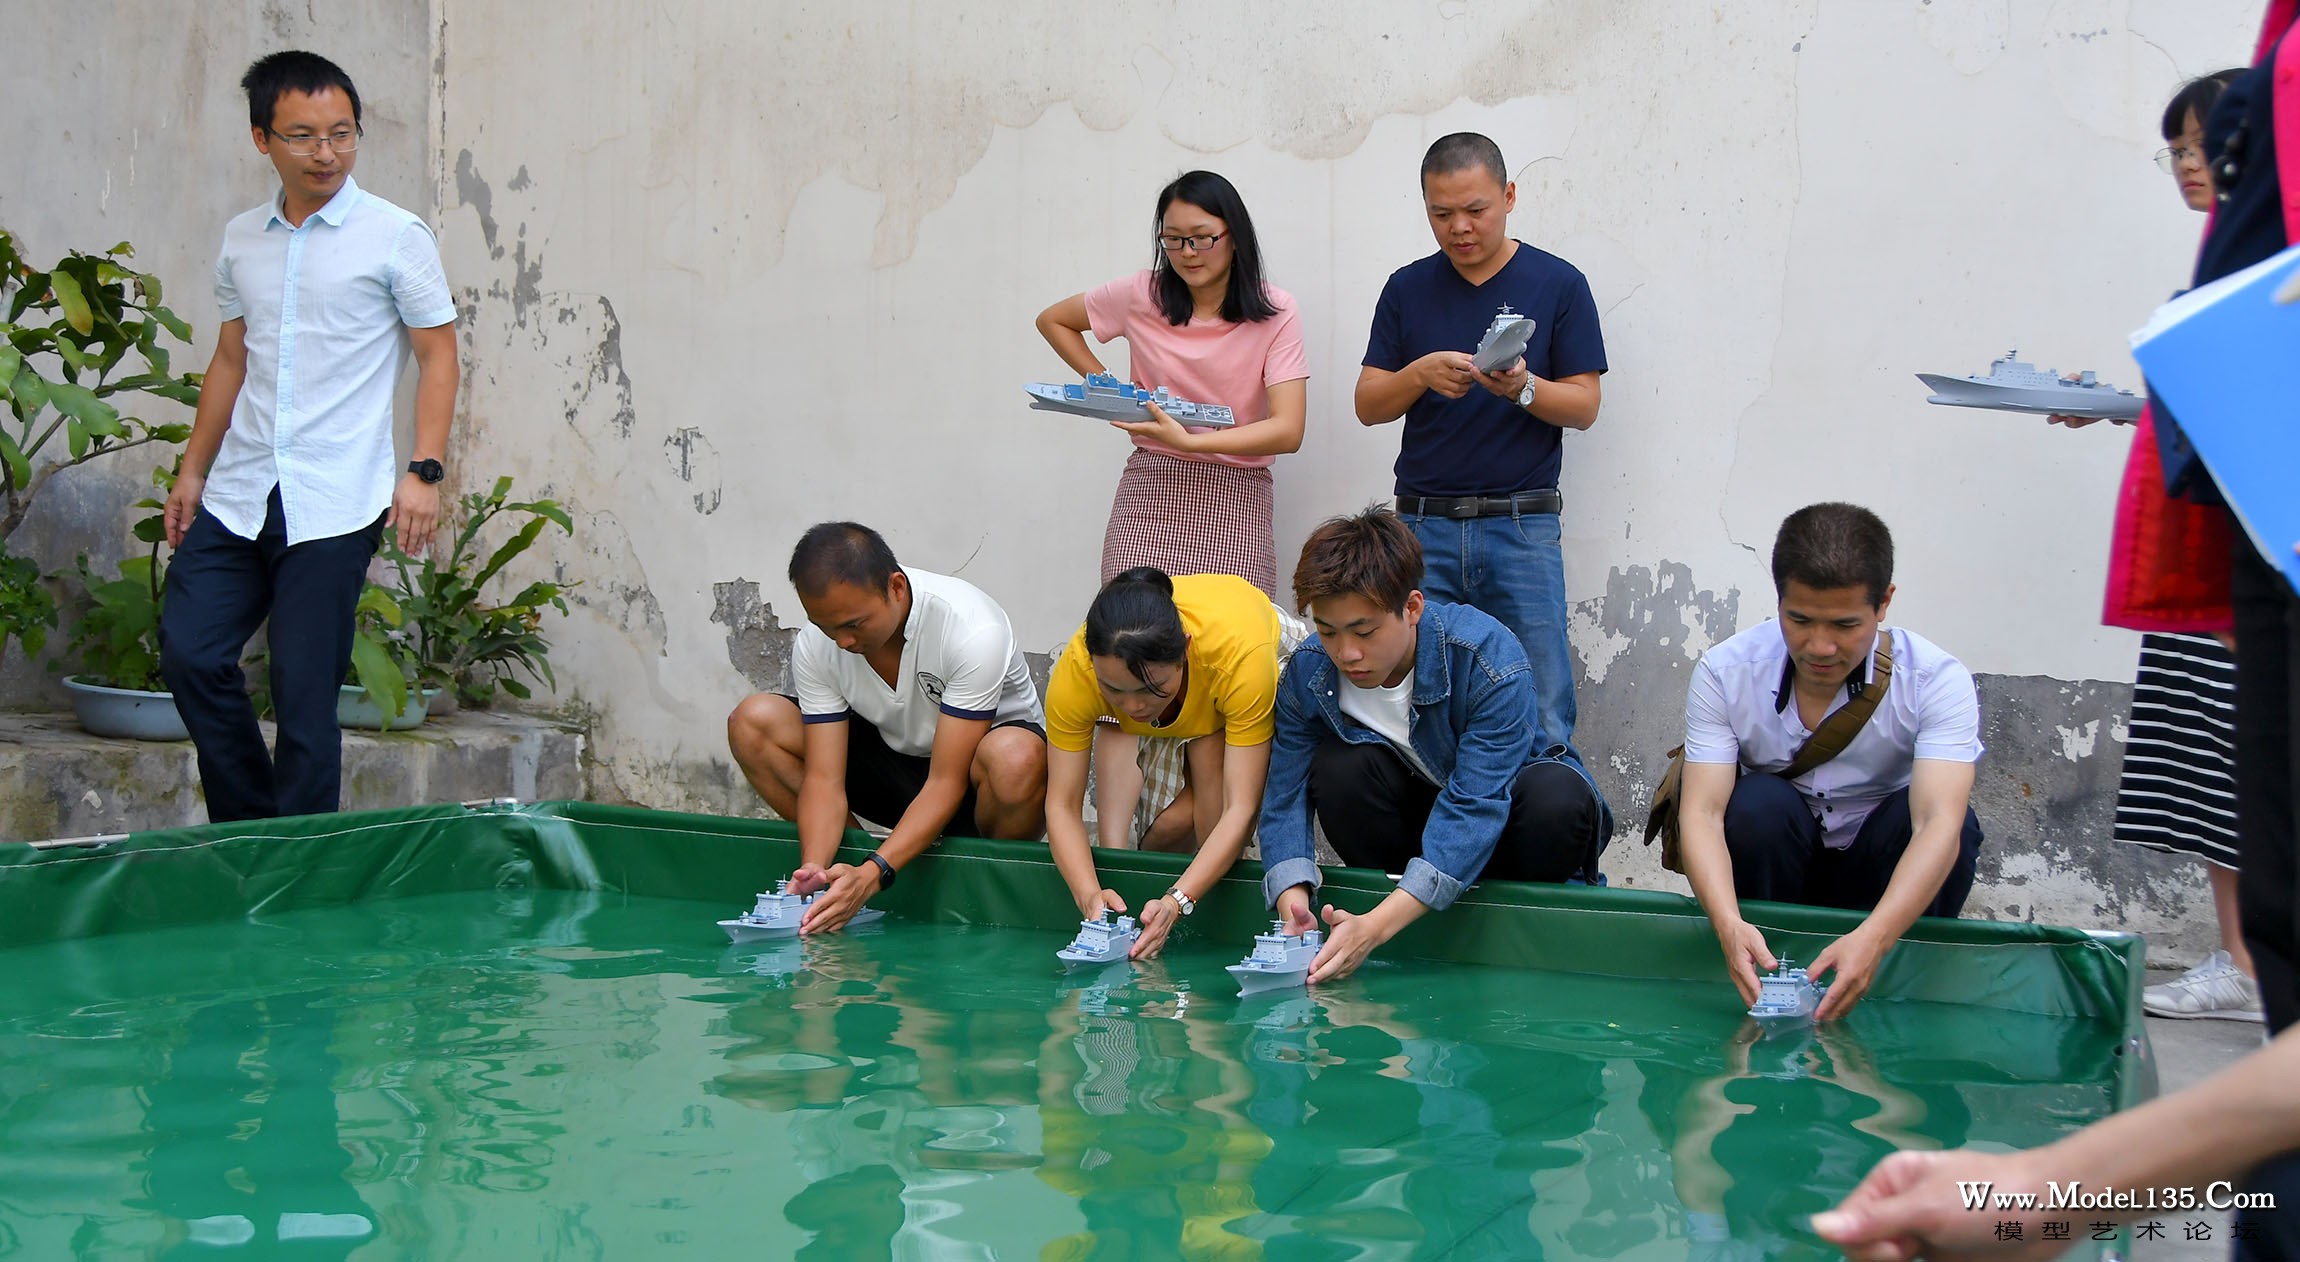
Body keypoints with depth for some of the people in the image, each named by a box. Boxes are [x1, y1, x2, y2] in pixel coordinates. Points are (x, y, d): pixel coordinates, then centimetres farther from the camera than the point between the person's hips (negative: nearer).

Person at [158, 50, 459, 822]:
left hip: (334, 504, -5)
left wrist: (424, 471, -12)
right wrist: (193, 471, 18)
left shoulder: (393, 237, -3)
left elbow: (438, 356, -2)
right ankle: (248, 836, 19)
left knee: (305, 693, -3)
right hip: (236, 497, 5)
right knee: (190, 656, 2)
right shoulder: (241, 240, 12)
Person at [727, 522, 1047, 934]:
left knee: (1015, 757, -41)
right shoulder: (815, 646, -17)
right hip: (893, 766, 4)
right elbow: (824, 778, -18)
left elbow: (945, 782, -31)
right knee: (752, 721, -14)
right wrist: (813, 870, -36)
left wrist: (873, 873, -41)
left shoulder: (975, 632, -31)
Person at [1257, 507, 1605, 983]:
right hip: (1415, 813, 3)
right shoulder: (1308, 673, -18)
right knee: (1338, 767, -27)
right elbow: (1285, 799, -18)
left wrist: (1378, 925, -47)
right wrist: (1293, 906, -39)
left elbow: (1474, 808, -37)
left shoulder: (1490, 659, -31)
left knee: (1559, 794, -36)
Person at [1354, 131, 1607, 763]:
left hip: (1522, 526, -2)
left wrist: (1523, 387, -18)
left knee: (1541, 729, -4)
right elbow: (1368, 404, 7)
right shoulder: (1408, 289, 10)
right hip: (1424, 526, 2)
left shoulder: (1557, 284, 3)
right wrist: (1420, 375, -13)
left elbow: (1584, 405, 2)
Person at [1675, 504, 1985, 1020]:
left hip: (1883, 876, 0)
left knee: (1928, 816, -31)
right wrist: (1730, 925, -48)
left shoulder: (1937, 681, -22)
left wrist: (1871, 940, -54)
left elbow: (1939, 821, -36)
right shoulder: (1725, 672, -18)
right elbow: (1702, 811, -27)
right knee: (1757, 802, -30)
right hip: (1775, 862, 1)